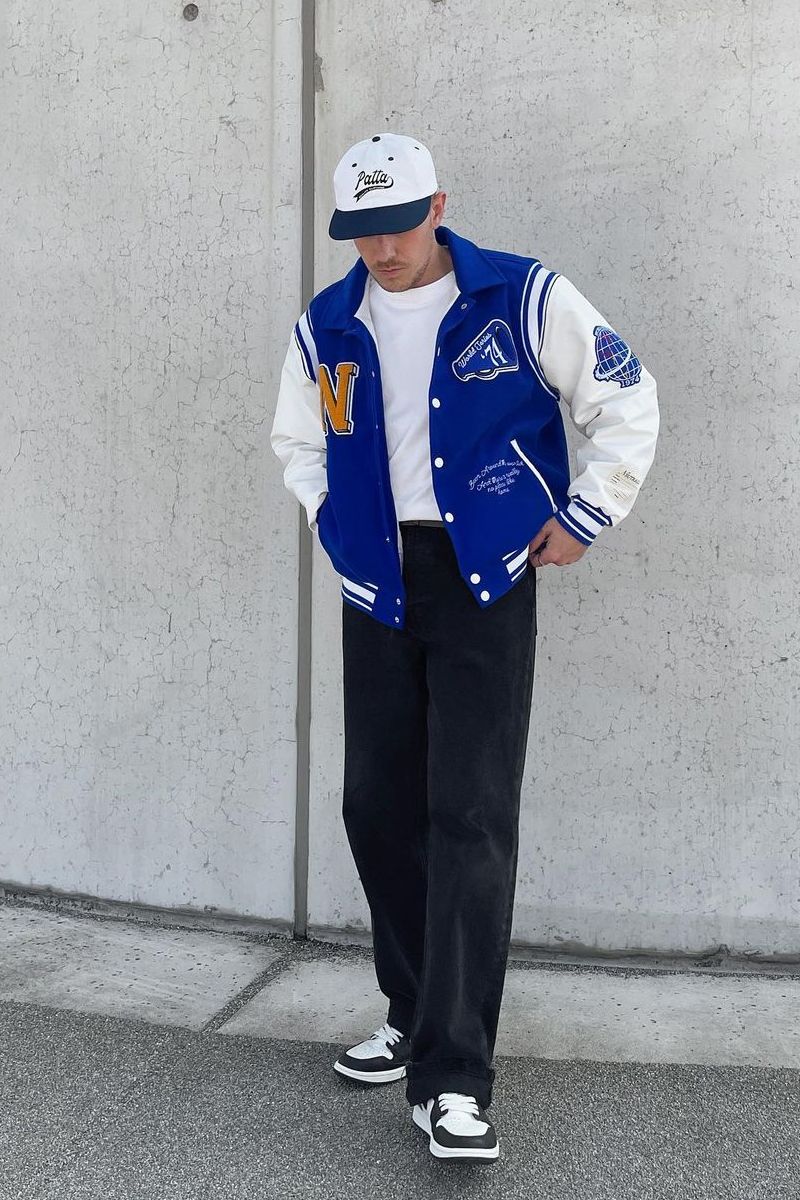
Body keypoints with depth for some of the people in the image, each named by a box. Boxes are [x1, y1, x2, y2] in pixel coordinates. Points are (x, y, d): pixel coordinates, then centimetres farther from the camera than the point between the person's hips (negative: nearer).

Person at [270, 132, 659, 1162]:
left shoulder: (524, 299, -5)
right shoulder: (326, 328, 8)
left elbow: (626, 402, 1)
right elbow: (297, 440, 23)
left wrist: (582, 519, -2)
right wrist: (334, 522, 9)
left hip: (484, 580, -5)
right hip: (376, 585, 5)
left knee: (471, 817, -10)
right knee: (376, 805, 8)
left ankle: (453, 1079, -6)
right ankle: (415, 1014, 27)